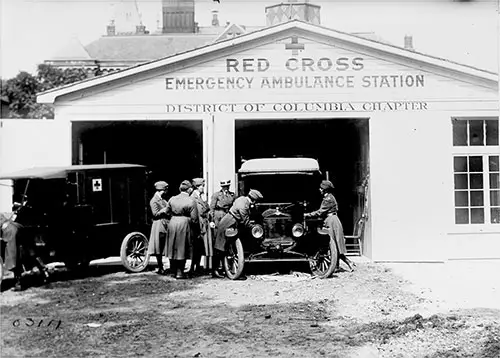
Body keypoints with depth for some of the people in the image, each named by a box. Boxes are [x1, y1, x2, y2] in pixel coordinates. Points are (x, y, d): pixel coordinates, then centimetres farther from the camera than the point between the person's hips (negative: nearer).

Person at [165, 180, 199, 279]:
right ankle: (180, 272, 5)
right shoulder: (191, 201, -9)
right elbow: (194, 218, -9)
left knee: (173, 248, 13)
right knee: (182, 249, 4)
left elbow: (169, 213, 10)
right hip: (184, 224, -4)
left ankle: (173, 271, 22)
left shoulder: (172, 199, 3)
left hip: (172, 223, 4)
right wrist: (196, 230, 2)